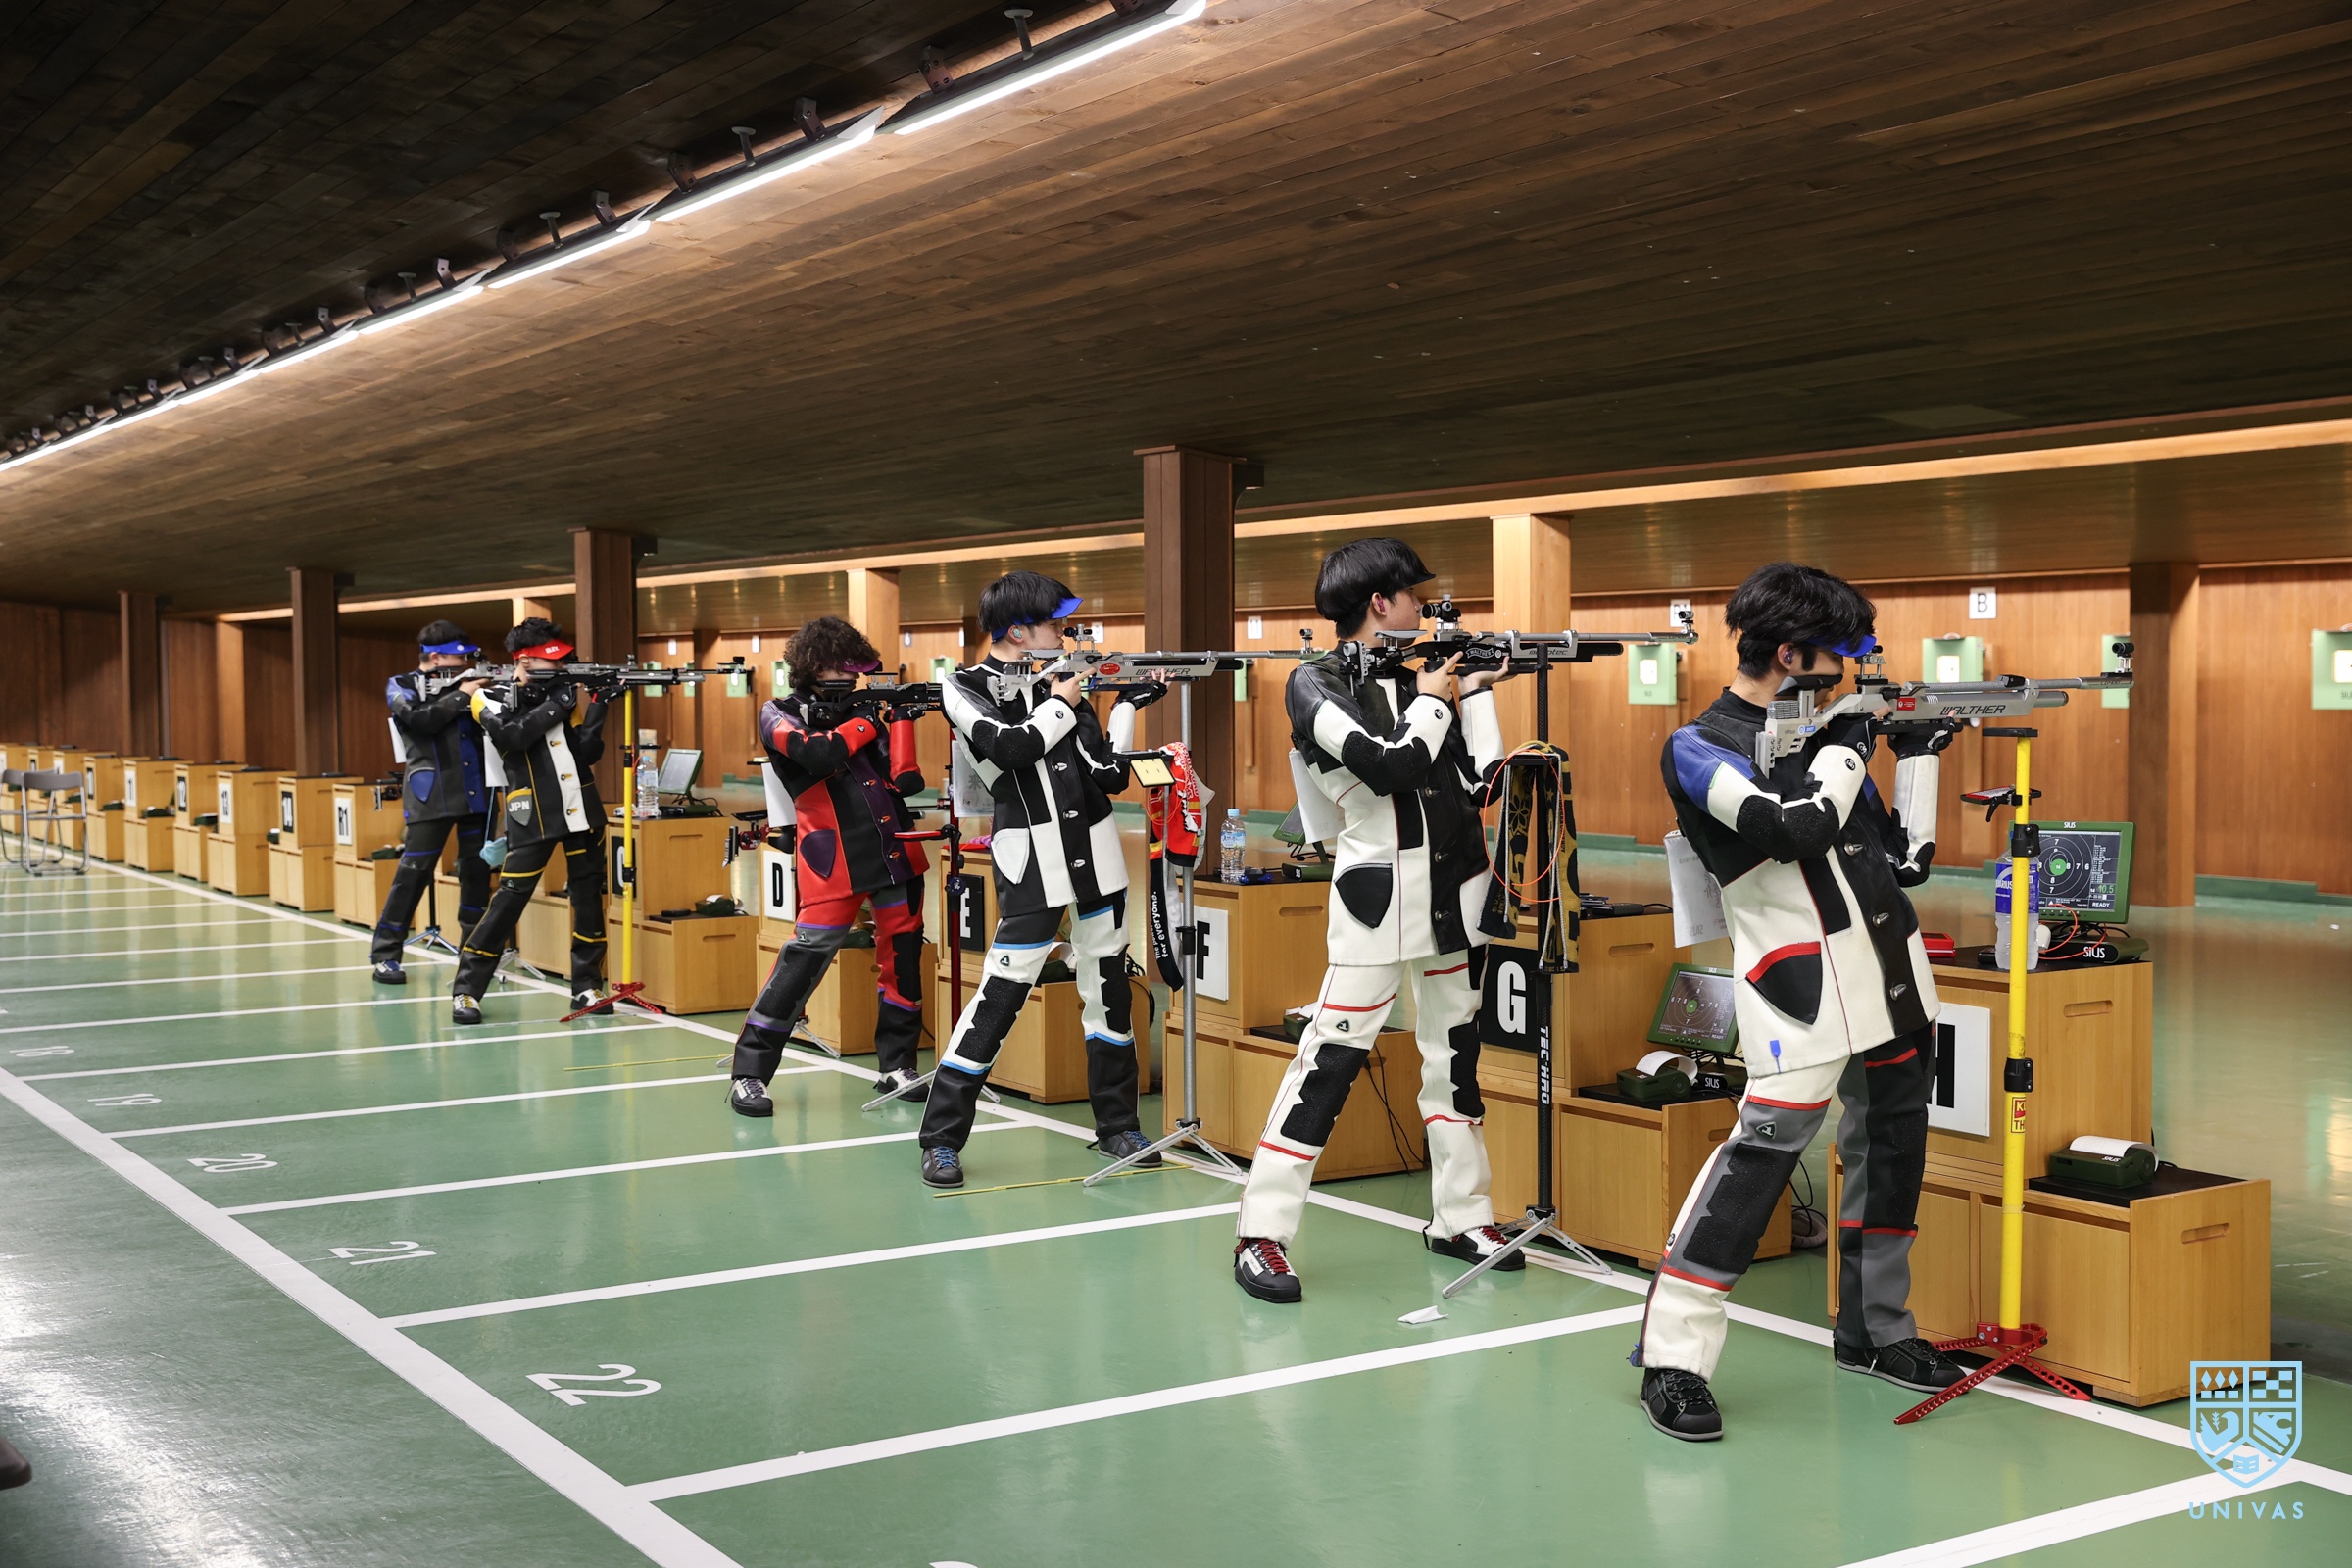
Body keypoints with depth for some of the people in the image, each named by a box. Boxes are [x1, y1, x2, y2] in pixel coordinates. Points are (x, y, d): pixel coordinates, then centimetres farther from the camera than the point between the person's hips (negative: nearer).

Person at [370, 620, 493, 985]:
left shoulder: (465, 686, 15)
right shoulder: (402, 687, 4)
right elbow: (420, 720, -14)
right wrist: (460, 696, -11)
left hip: (475, 792, 5)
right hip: (430, 795, -5)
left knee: (478, 871, 5)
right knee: (413, 873, -5)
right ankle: (386, 954, 1)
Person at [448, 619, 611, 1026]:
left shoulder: (565, 696, 10)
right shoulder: (492, 699, -1)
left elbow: (588, 752, 2)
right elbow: (510, 735, -21)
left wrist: (598, 705, -10)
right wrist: (556, 704, -19)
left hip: (581, 812, 5)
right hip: (532, 818, -5)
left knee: (589, 899, 5)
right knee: (509, 901, -7)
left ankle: (587, 987, 15)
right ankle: (466, 989, 0)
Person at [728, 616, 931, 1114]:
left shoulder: (861, 711, 16)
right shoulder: (780, 715, 4)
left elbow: (905, 781, 5)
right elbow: (818, 754, -18)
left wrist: (900, 718, -3)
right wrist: (868, 721, -6)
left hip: (896, 850, 5)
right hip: (832, 859, -5)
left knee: (902, 954, 6)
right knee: (805, 956, -11)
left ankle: (897, 1065, 19)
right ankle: (749, 1071, -4)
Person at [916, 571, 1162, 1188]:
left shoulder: (1060, 684, 12)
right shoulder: (966, 688, 0)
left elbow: (1109, 776, 8)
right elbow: (1011, 748, -18)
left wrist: (1127, 706, 3)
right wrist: (1061, 704, -5)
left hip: (1095, 850, 6)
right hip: (1032, 861, -5)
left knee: (1109, 987, 11)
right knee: (1001, 993, -8)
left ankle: (1117, 1125, 24)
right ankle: (941, 1137, 2)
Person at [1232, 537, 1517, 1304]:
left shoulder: (1413, 679, 12)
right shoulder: (1316, 684, -6)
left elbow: (1477, 778, 9)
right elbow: (1391, 765, -19)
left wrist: (1476, 690, 7)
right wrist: (1433, 700, -5)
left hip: (1452, 895, 7)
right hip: (1378, 896, -7)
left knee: (1455, 1054, 13)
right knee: (1330, 1059, -8)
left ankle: (1460, 1217, 25)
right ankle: (1261, 1234, -3)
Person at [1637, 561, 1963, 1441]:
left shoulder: (1823, 731, 15)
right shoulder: (1699, 749, -5)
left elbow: (1905, 860, 16)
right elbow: (1796, 828, -21)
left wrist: (1921, 757, 10)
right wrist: (1846, 746, -7)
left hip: (1892, 970, 8)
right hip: (1803, 977, -8)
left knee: (1891, 1140, 14)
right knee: (1769, 1137, -16)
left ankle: (1872, 1330, 32)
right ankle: (1672, 1358, -12)